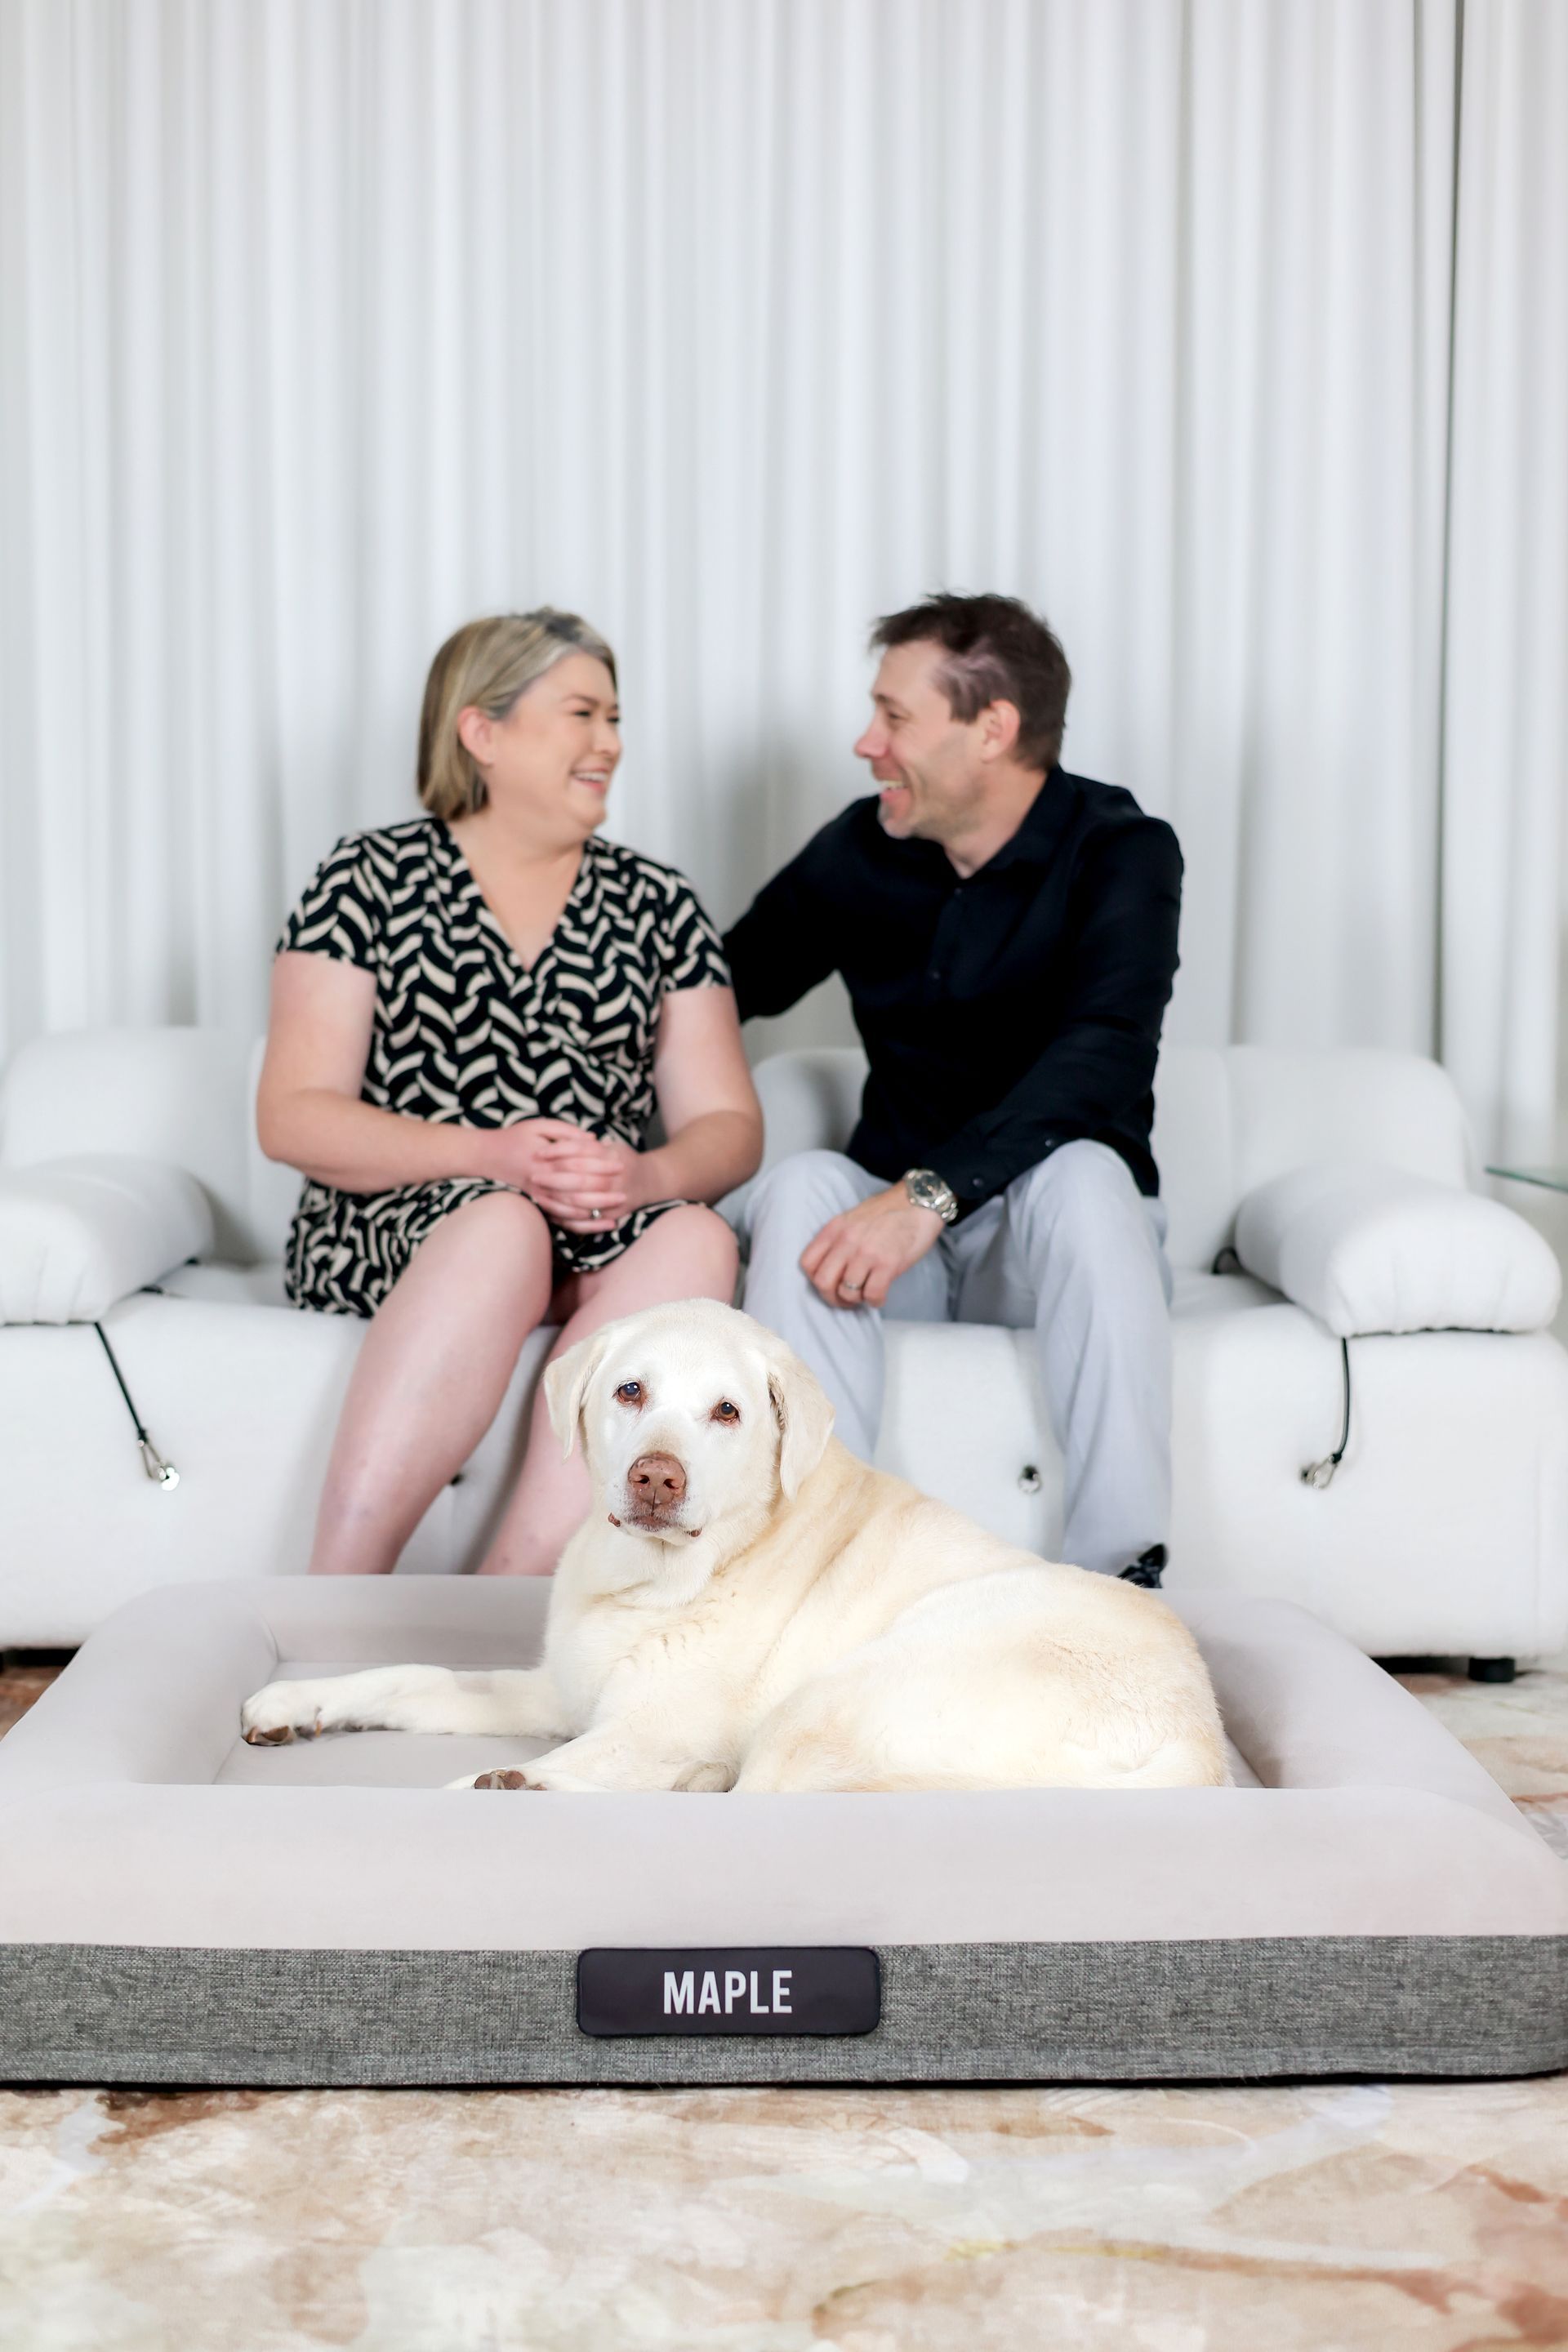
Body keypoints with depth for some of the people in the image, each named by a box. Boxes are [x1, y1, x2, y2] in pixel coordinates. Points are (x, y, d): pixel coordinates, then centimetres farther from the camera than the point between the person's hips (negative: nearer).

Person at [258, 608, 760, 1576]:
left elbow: (728, 1124, 9)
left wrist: (644, 1177, -15)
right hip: (386, 1229, -3)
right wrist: (491, 1155, -18)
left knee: (698, 1242, -29)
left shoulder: (657, 904, 15)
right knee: (503, 1227, -35)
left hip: (603, 1236, 3)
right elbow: (293, 1117, -3)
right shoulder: (371, 879, 5)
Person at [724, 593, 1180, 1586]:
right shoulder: (860, 851, 4)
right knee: (802, 1186, -27)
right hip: (899, 1231, 3)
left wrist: (930, 1193, -40)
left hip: (1053, 1239, -3)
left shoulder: (1119, 851, -11)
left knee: (1082, 1170, -35)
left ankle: (1120, 1571, -32)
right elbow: (728, 988, 17)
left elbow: (1102, 1058, -27)